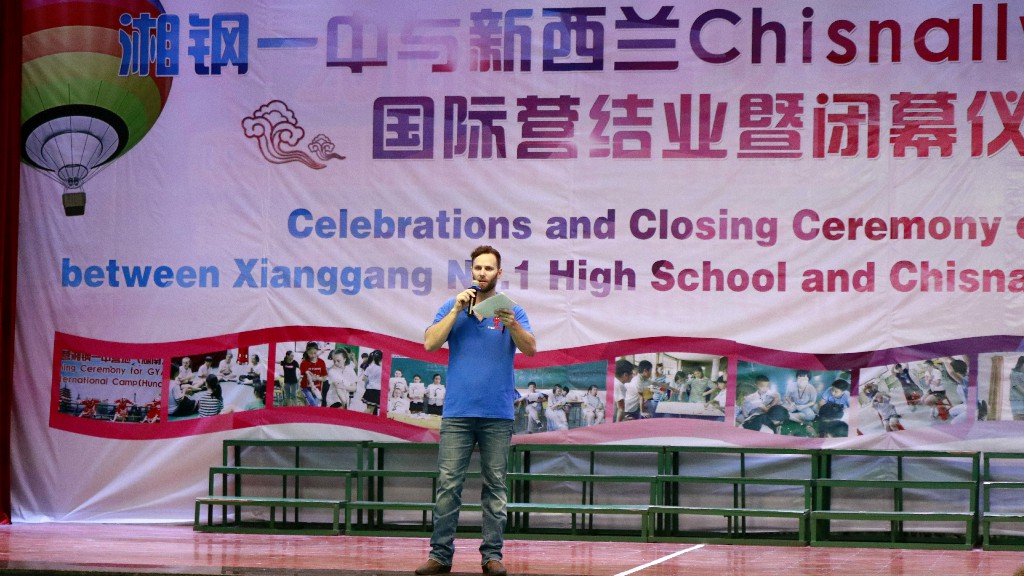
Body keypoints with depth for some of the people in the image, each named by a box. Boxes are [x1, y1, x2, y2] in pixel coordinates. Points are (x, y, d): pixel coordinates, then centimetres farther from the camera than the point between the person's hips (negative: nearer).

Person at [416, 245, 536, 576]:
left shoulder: (512, 311, 7)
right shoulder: (452, 307, 9)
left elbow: (530, 349, -8)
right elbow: (430, 344, -4)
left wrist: (512, 324, -26)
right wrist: (457, 310, -11)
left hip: (498, 415, 0)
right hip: (457, 412, 0)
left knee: (495, 486, 2)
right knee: (448, 485, -4)